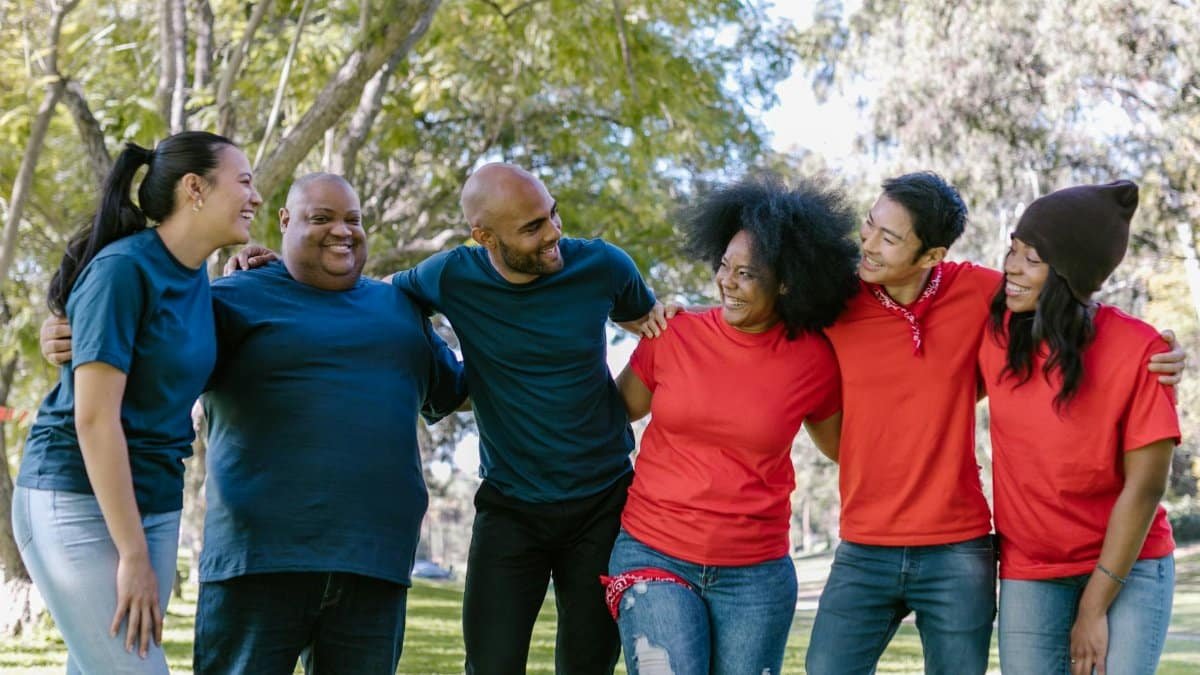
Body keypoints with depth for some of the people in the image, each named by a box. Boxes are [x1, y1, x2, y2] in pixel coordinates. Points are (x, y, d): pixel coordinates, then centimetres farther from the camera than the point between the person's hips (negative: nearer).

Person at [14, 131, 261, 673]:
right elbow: (93, 418, -20)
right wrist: (133, 555, -20)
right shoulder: (122, 268, -16)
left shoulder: (195, 278, 8)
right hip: (78, 502, -8)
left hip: (153, 503, 8)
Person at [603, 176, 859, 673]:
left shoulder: (814, 361, -2)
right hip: (653, 556, -1)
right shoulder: (674, 336, -3)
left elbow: (844, 444, 14)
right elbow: (616, 409, 12)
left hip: (755, 575, 1)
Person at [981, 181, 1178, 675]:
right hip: (1029, 572, 3)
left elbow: (1145, 486, -15)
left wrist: (1095, 607, -13)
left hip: (1129, 567, -3)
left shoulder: (1137, 350, -17)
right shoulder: (996, 332, -6)